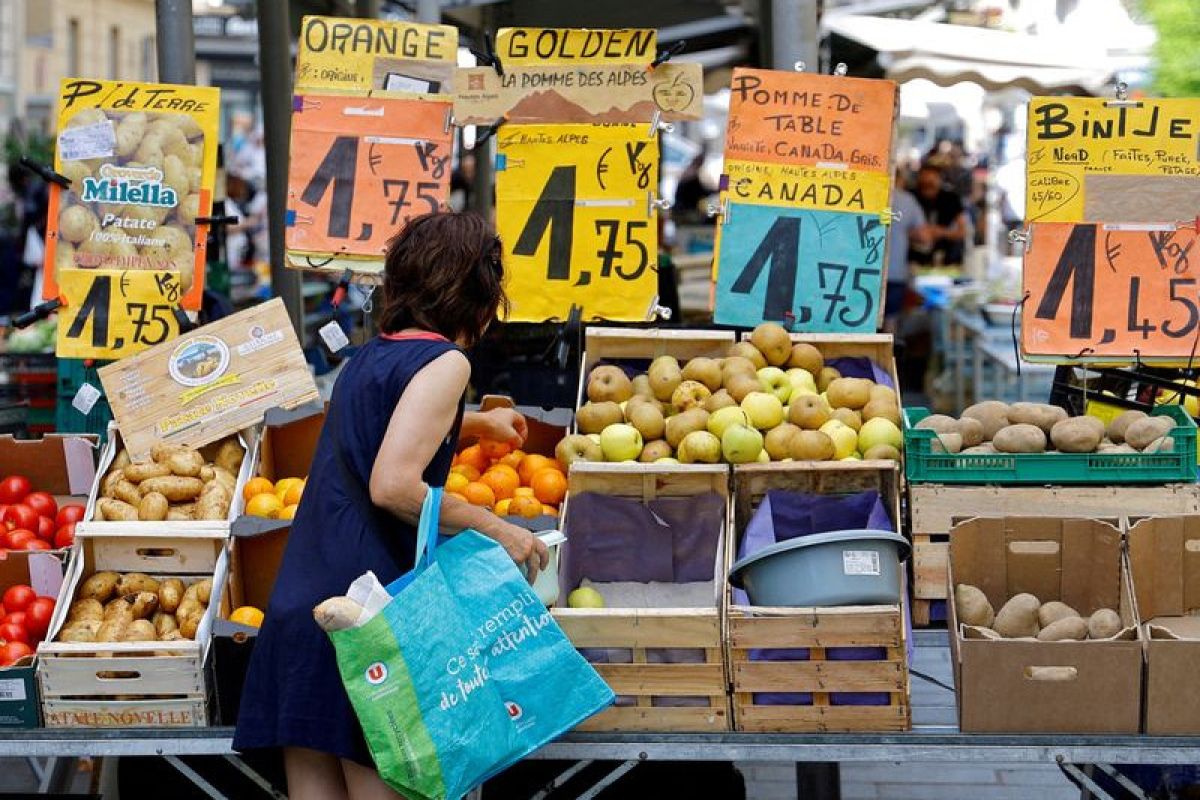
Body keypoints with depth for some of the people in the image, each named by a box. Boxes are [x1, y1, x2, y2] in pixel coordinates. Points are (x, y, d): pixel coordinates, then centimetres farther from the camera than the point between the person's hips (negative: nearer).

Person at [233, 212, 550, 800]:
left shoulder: (369, 357, 19)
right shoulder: (444, 361, -6)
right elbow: (392, 486, -18)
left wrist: (475, 426, 56)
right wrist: (495, 531, -9)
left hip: (298, 616, 8)